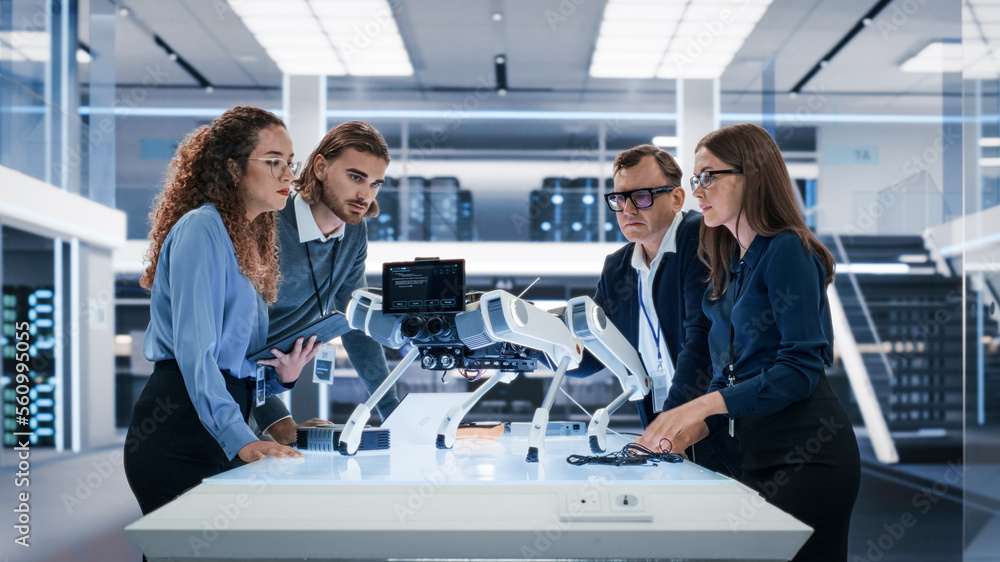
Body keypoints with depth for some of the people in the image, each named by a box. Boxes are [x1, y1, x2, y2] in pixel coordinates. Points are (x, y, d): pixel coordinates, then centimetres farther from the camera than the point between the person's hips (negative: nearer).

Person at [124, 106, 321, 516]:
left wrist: (281, 376, 4)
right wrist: (239, 439, -30)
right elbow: (195, 349, -21)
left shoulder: (248, 241, 20)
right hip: (179, 434, -9)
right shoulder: (202, 228, -9)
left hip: (216, 437, 9)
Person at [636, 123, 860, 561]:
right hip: (756, 451, 8)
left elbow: (801, 367, -19)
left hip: (807, 454, -8)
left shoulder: (787, 251, -10)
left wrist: (704, 406, -22)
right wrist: (695, 426, 0)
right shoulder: (730, 266, 15)